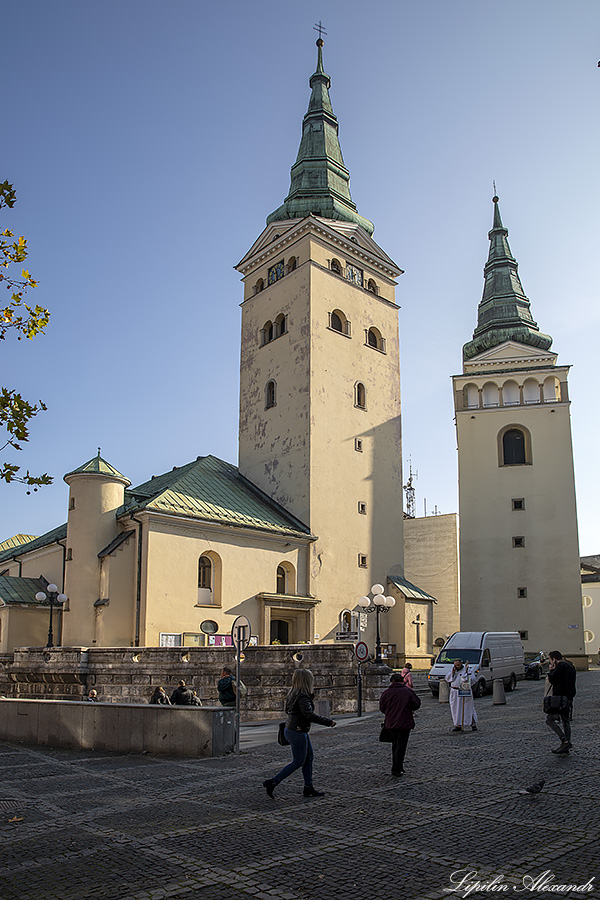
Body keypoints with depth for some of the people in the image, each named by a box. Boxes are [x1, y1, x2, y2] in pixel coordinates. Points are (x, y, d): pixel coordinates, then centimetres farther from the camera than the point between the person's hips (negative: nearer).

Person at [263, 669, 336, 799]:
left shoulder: (293, 693, 7)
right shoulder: (302, 696, -22)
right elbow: (309, 715, -31)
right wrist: (328, 722, -25)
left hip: (291, 729, 10)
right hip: (297, 731, -10)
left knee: (309, 757, 15)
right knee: (298, 762, 2)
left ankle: (309, 788, 21)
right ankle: (273, 782, 6)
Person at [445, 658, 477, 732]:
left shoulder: (467, 670, -4)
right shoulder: (453, 671, 11)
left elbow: (473, 680, -13)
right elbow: (447, 679, 4)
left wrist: (466, 673, -23)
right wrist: (452, 673, -8)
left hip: (464, 692, -5)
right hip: (454, 693, 5)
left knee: (468, 708, -2)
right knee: (456, 709, 5)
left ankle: (473, 724, 9)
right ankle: (458, 725, 13)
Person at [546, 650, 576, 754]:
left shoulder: (561, 666, -12)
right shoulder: (570, 666, 17)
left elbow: (552, 679, -16)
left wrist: (551, 670, -4)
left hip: (560, 697, -10)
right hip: (569, 698, 10)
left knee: (550, 719, -7)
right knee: (565, 722, 13)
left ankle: (565, 741, -14)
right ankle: (565, 747, 16)